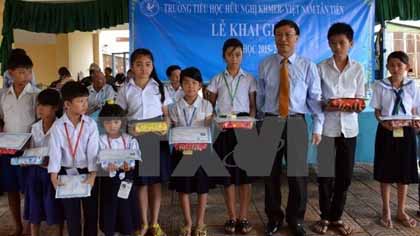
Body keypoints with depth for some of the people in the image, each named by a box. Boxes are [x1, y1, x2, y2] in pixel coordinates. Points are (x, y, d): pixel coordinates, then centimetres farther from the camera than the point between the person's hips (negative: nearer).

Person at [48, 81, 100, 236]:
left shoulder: (91, 124, -8)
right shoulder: (58, 126, -8)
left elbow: (93, 150, -12)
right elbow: (55, 151, -12)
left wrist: (92, 175, -21)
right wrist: (54, 175, -22)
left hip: (87, 171, 0)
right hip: (67, 172, 0)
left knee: (91, 210, 11)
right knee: (71, 212, 12)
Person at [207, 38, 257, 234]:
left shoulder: (249, 79, 5)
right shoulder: (217, 80, 7)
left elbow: (253, 107, 4)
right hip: (224, 128, 1)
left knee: (245, 171, 1)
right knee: (227, 173, 4)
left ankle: (243, 217, 12)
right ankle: (232, 217, 16)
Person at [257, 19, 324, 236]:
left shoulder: (307, 66, 1)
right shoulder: (265, 65, 5)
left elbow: (315, 98, 0)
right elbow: (260, 97, 7)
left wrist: (318, 127, -5)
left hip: (296, 123, -1)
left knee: (298, 173, 7)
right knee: (271, 173, 9)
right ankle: (274, 218, 28)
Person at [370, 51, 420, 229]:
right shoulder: (381, 86, -3)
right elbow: (377, 111, -1)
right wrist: (383, 122, -21)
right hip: (386, 131, -2)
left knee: (404, 172, 8)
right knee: (386, 172, 5)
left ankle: (401, 211, 24)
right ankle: (386, 211, 20)